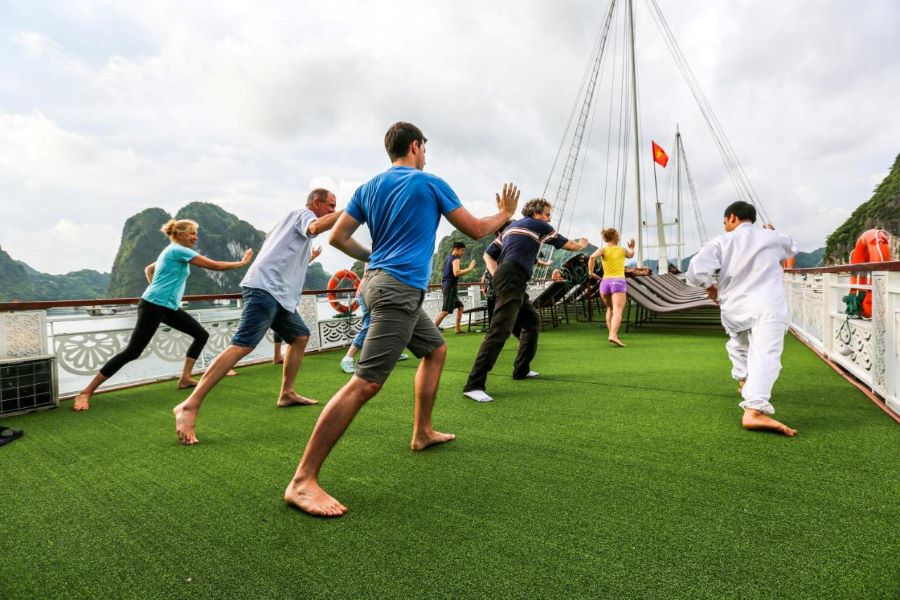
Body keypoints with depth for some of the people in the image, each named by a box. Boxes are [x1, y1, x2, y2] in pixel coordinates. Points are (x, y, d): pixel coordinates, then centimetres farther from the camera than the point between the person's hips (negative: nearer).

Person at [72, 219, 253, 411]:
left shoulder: (172, 251, 17)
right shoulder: (178, 250, -12)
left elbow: (148, 269, 29)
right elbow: (214, 265, -15)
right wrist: (241, 263, -7)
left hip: (168, 307, 10)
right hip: (153, 307, -10)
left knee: (201, 334, 7)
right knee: (132, 352, -11)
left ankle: (185, 378, 12)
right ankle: (86, 393, -4)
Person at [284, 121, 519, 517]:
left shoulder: (369, 187, 15)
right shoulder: (430, 184, -2)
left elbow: (338, 237, 12)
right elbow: (476, 230, 4)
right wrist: (506, 213, 22)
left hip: (381, 281, 9)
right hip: (400, 289, -9)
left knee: (435, 349, 24)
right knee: (365, 383, -13)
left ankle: (423, 433, 30)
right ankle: (302, 481, -12)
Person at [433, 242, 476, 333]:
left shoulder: (448, 257, 16)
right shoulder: (456, 260, -12)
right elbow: (456, 273, -29)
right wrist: (469, 269, -26)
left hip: (446, 285, 10)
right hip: (450, 286, -10)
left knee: (460, 307, 16)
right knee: (445, 311, -12)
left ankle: (458, 329, 15)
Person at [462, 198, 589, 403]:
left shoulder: (511, 227, 28)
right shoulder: (539, 226, 8)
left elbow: (488, 254, 21)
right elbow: (570, 246, 20)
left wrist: (498, 276, 12)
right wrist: (582, 244, 41)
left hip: (505, 278, 9)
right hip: (512, 280, -9)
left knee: (532, 321, 22)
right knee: (500, 330, -18)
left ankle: (521, 369, 26)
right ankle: (474, 385, -24)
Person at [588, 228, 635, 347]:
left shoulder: (603, 249, 6)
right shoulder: (622, 249, 13)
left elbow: (592, 257, -17)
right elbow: (631, 255, 38)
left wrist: (590, 272, -6)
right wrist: (632, 248, 57)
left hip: (605, 283, 2)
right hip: (619, 282, -2)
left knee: (610, 308, 26)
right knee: (617, 312, -16)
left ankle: (612, 334, 26)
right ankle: (613, 336, -38)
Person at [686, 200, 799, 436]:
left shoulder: (722, 241, 5)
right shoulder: (772, 237, 11)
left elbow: (697, 270, -12)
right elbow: (793, 249, 37)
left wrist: (710, 287, 7)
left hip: (734, 308, 1)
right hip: (768, 308, -1)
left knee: (739, 344, 31)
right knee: (765, 356, -16)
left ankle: (744, 382, 47)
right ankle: (754, 410, -34)